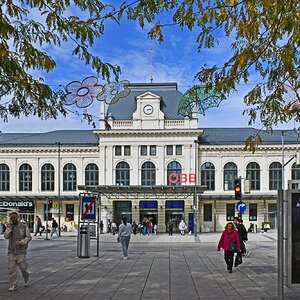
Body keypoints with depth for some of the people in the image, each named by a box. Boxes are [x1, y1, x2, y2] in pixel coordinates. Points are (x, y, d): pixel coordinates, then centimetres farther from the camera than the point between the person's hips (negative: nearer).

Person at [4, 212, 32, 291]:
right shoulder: (9, 226, 7)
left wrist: (21, 242, -17)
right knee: (11, 268, -2)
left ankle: (26, 279, 30)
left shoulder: (24, 226, -3)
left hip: (21, 251, -2)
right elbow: (6, 236, -5)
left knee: (23, 267, 2)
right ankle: (13, 285, 5)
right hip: (11, 251, 3)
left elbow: (29, 237, -1)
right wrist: (10, 227, -14)